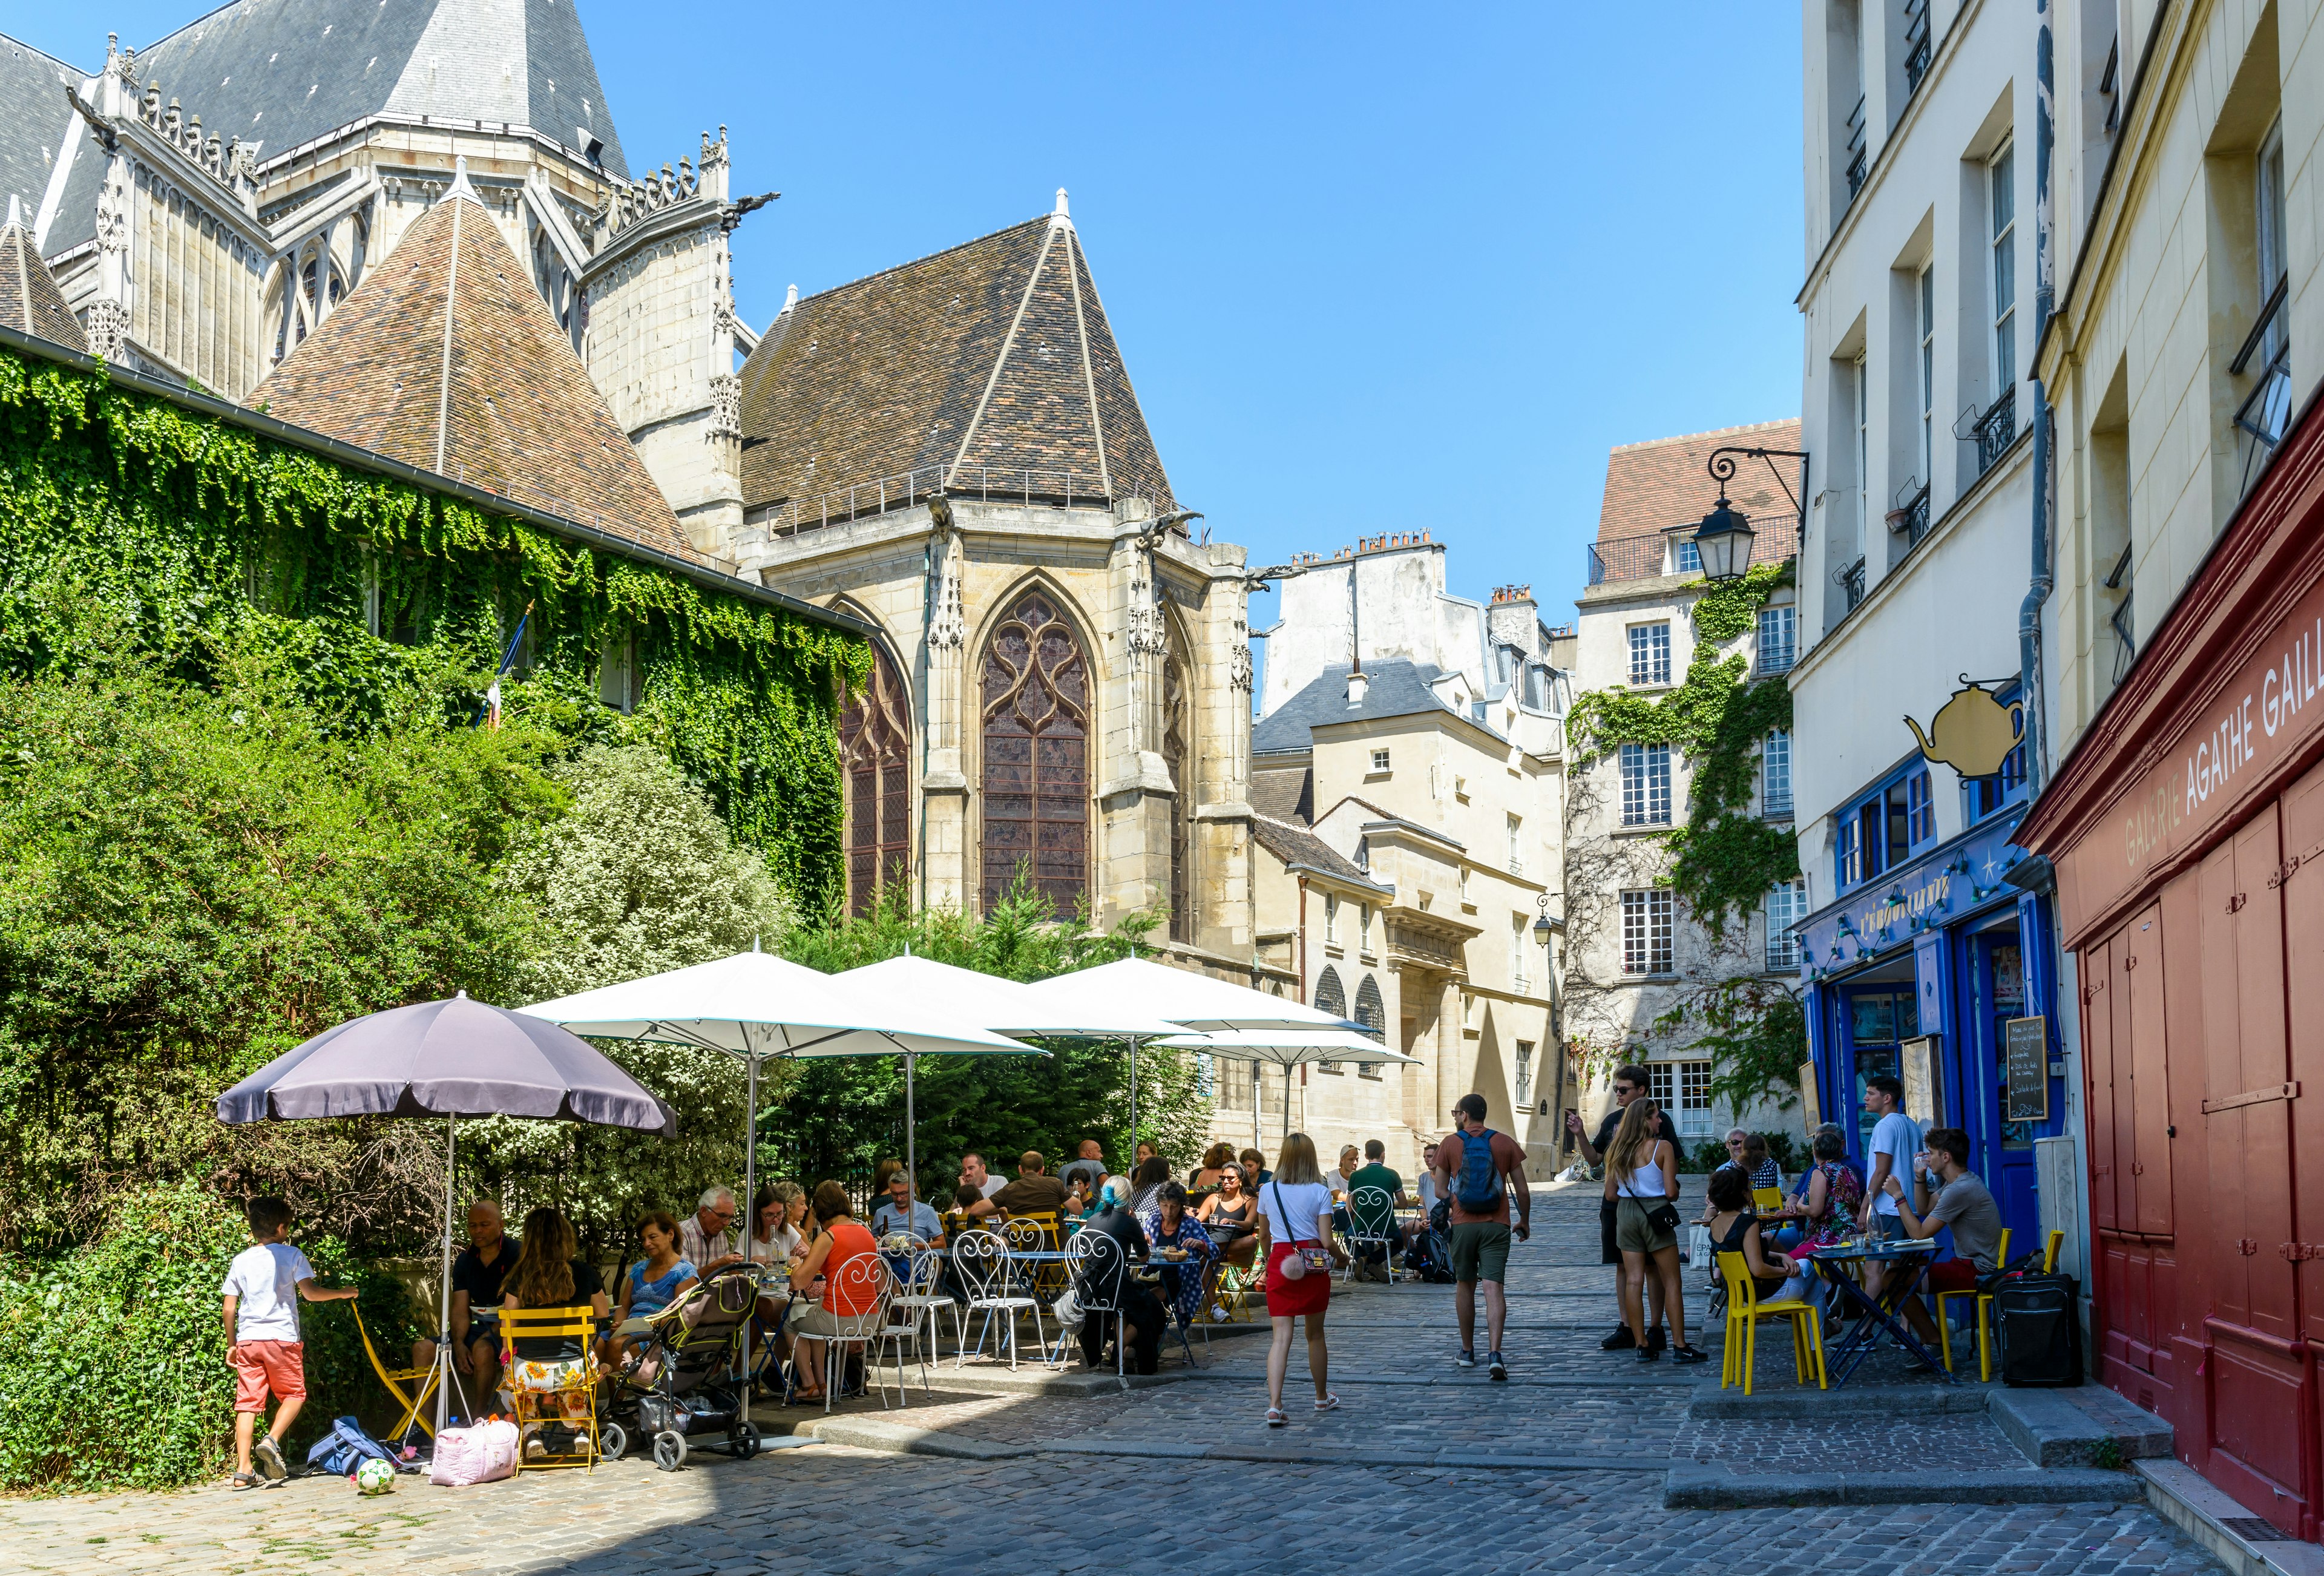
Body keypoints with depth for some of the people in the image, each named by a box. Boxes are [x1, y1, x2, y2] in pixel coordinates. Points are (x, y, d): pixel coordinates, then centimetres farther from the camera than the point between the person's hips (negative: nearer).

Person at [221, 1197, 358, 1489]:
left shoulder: (241, 1260, 9)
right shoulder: (291, 1255, -1)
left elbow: (229, 1307, 8)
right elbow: (309, 1292, -10)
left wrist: (231, 1344, 17)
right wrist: (342, 1293, 4)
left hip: (248, 1339, 3)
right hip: (282, 1337, -3)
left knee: (248, 1402, 4)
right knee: (294, 1394, 12)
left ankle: (243, 1471, 0)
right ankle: (271, 1441, -12)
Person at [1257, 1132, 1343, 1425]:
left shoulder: (1267, 1191, 4)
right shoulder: (1320, 1192, -3)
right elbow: (1327, 1241, -7)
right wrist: (1342, 1258, 14)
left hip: (1280, 1262, 1)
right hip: (1314, 1266, -1)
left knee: (1281, 1337, -3)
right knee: (1315, 1334, 16)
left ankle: (1274, 1404, -19)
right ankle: (1322, 1397, 33)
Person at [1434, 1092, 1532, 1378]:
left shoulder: (1450, 1143, 1)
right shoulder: (1505, 1143, 3)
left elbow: (1440, 1190, 5)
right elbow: (1522, 1190, 5)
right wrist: (1525, 1221, 19)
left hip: (1463, 1225, 0)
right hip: (1497, 1226, 0)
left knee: (1465, 1286, 15)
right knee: (1493, 1287, -5)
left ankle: (1467, 1351, 23)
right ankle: (1494, 1354, -19)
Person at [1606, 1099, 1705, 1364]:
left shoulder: (1617, 1151, 5)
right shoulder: (1663, 1147, -8)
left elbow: (1612, 1194, 6)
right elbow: (1671, 1192, -12)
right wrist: (1675, 1192, 11)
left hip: (1626, 1213, 4)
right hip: (1655, 1213, -4)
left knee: (1633, 1280, 5)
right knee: (1672, 1281, 3)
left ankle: (1641, 1346, 6)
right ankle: (1679, 1347, 1)